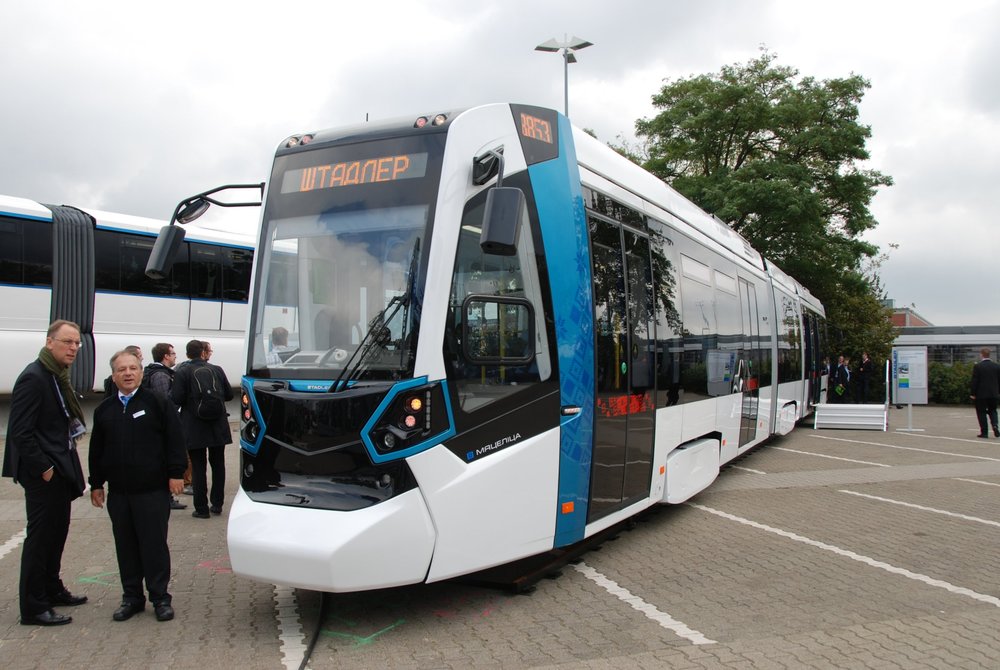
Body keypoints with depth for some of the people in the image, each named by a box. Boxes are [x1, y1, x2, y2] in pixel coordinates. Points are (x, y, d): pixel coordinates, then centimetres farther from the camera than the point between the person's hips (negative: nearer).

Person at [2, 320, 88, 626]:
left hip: (58, 469, 9)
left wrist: (66, 466, 11)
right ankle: (33, 608, 7)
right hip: (43, 474, -9)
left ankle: (52, 589, 32)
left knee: (57, 532, 18)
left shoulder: (58, 377, 12)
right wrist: (43, 468, -18)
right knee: (40, 536, -2)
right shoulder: (34, 378, -17)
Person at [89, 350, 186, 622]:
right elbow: (96, 449, 16)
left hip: (153, 490, -5)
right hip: (118, 492, 5)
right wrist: (96, 484, 14)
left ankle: (160, 597, 10)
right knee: (126, 546, 11)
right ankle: (132, 597, 22)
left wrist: (175, 473, -10)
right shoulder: (104, 410, 12)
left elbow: (174, 440, -6)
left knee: (154, 545, 0)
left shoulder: (158, 403, -3)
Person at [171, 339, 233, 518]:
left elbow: (176, 400, -12)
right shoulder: (217, 370, 0)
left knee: (198, 468, 4)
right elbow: (229, 394, 5)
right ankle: (217, 504, 22)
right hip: (218, 428, 3)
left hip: (194, 428, -3)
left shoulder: (182, 373, -9)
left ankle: (201, 508, 7)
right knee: (218, 465, 15)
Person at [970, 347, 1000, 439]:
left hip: (981, 394, -4)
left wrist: (973, 394, -5)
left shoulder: (977, 366, -10)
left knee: (981, 413, 4)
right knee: (993, 411, 17)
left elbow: (974, 381, -11)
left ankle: (984, 432, 4)